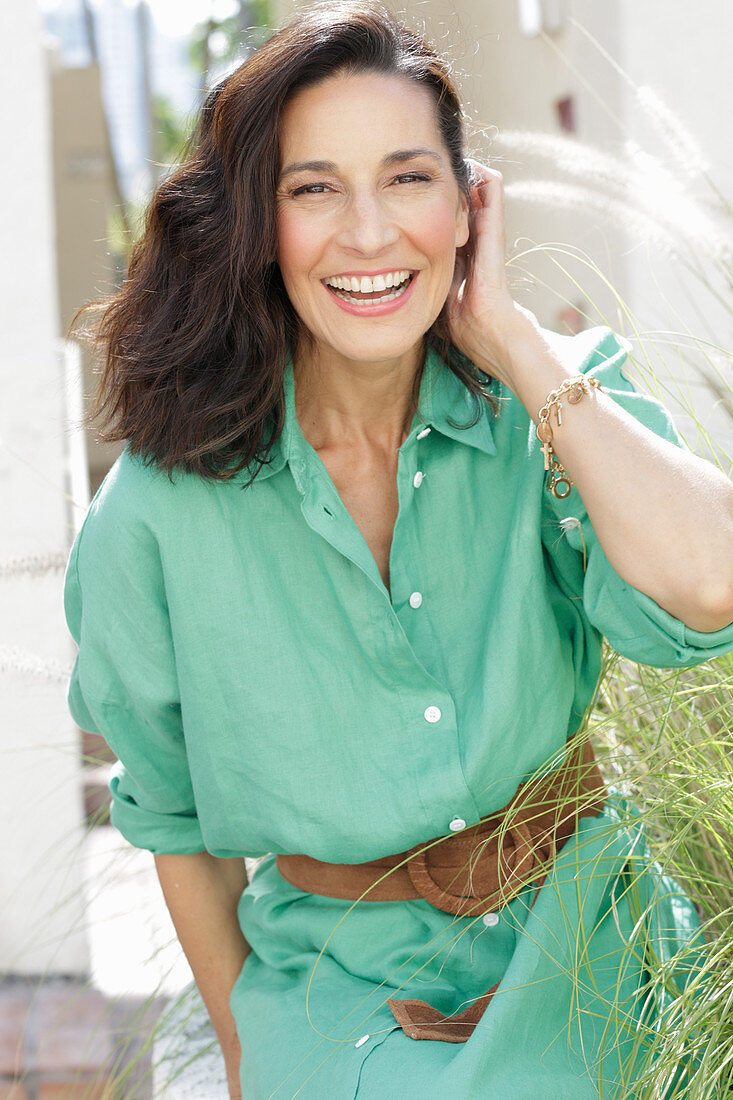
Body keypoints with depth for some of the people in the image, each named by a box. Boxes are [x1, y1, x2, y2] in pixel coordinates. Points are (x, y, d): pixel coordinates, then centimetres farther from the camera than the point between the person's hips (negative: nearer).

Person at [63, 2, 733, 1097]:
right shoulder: (160, 513, -11)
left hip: (592, 969, 2)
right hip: (342, 995, -2)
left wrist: (511, 338, -20)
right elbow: (176, 821, 3)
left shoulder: (556, 411, -8)